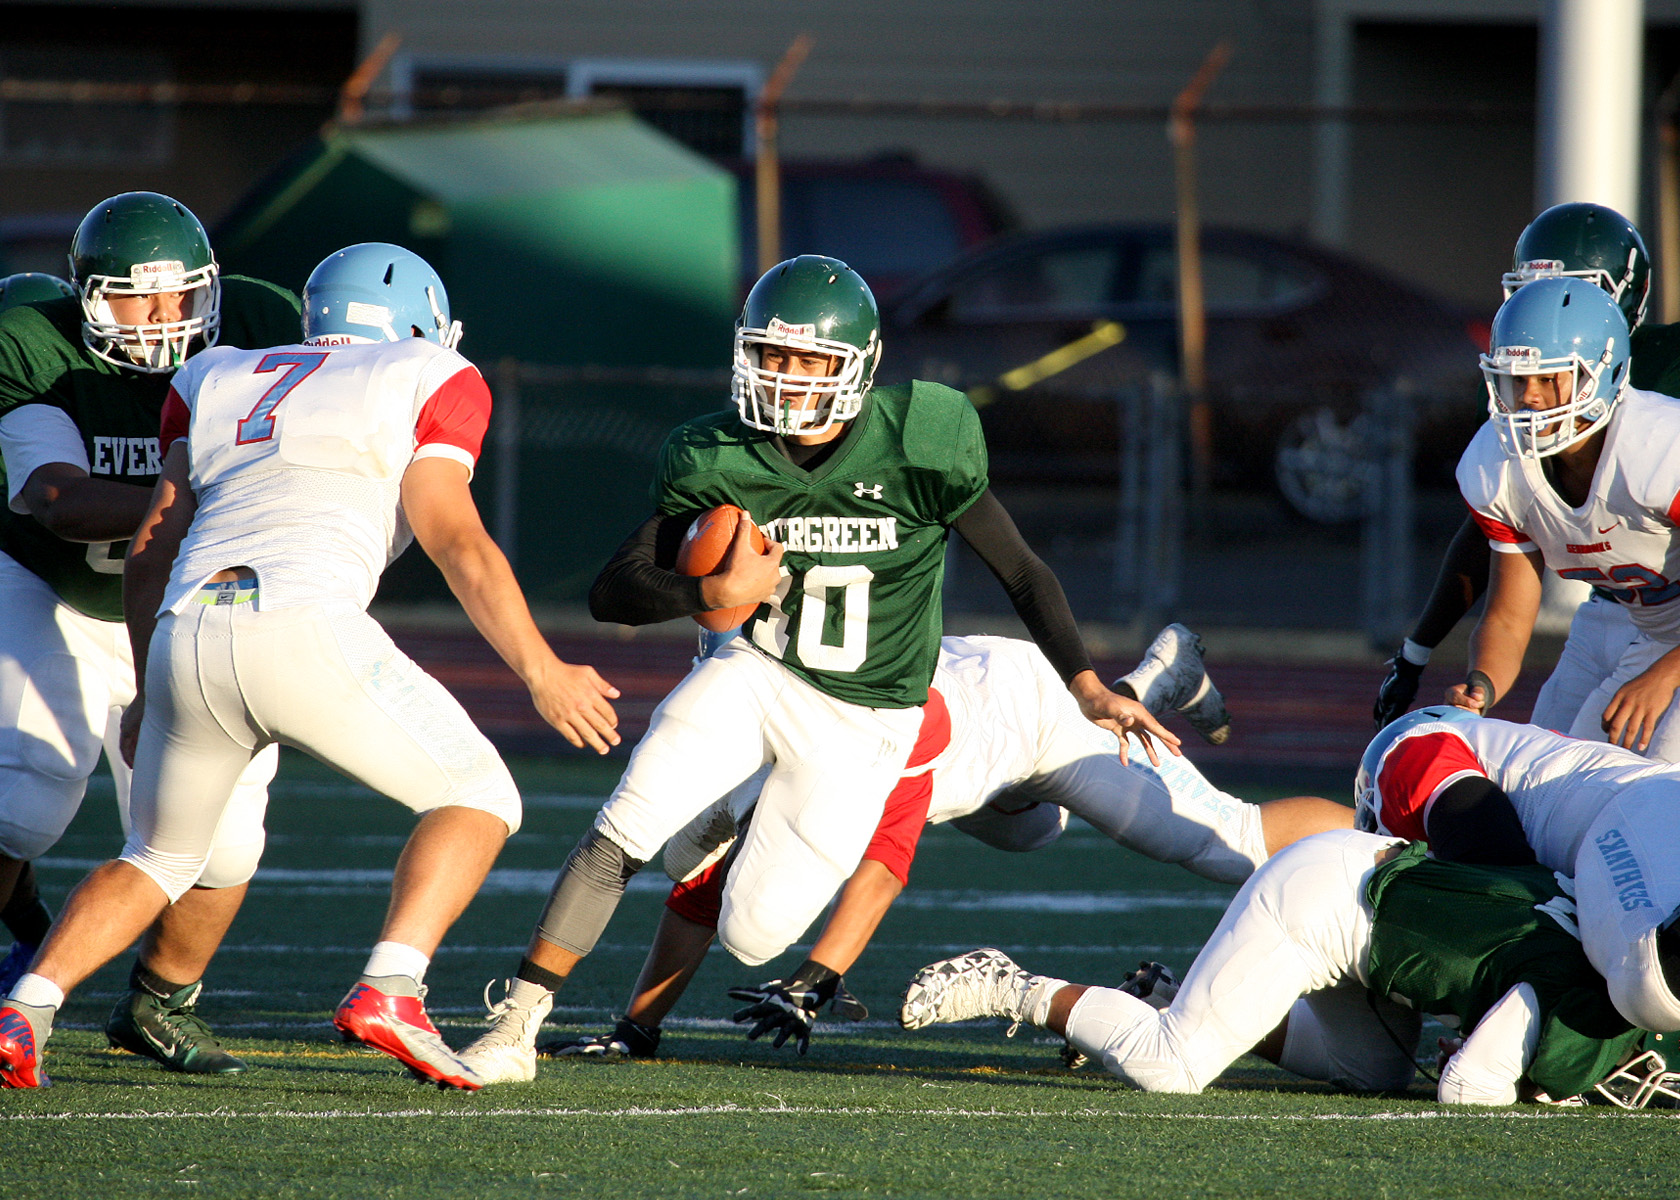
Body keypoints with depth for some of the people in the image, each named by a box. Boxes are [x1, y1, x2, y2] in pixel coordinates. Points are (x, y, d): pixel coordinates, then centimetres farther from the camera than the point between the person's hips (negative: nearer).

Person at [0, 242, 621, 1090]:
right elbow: (455, 540, 3)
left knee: (158, 860, 26)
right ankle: (388, 990, -6)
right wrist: (542, 674, 7)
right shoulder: (424, 384, 15)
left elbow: (152, 548, 25)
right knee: (477, 798, 15)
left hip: (185, 639, 5)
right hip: (306, 630, -5)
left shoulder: (215, 384, 28)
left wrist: (148, 696, 34)